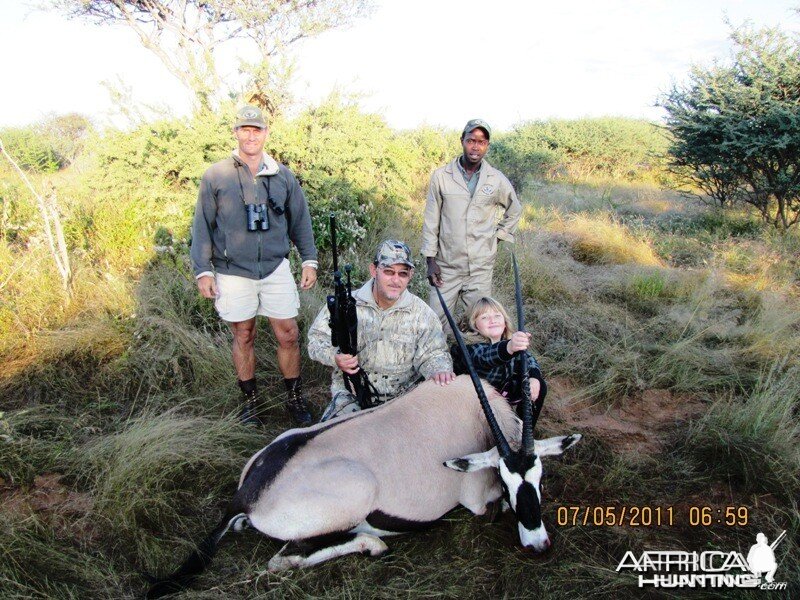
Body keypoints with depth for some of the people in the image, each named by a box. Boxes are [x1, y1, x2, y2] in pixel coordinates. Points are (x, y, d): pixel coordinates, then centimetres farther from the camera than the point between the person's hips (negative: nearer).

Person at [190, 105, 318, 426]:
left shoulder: (283, 175, 5)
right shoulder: (215, 176, -1)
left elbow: (300, 221, 11)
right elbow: (202, 226, 2)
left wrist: (309, 260, 5)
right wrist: (203, 270, -2)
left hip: (276, 269, 1)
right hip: (234, 273, -1)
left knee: (288, 335, 2)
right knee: (243, 337, 10)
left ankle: (295, 397, 20)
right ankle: (250, 400, 26)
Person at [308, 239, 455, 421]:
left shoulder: (421, 312, 2)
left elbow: (432, 353, 0)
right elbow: (317, 337, 5)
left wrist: (439, 371, -25)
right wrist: (335, 357, -17)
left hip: (404, 394, 2)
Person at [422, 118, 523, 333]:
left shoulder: (497, 180, 1)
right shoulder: (441, 176, -1)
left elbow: (515, 210, 20)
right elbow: (431, 221, 2)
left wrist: (499, 235, 9)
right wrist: (430, 260, -2)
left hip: (481, 267, 1)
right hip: (447, 266, -1)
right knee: (439, 319, 0)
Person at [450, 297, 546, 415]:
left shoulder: (513, 340, -9)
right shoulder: (471, 347, -30)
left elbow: (528, 359, -1)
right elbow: (484, 357, -50)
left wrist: (534, 378, -25)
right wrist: (508, 348, -72)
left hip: (502, 391, 6)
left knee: (540, 386, -5)